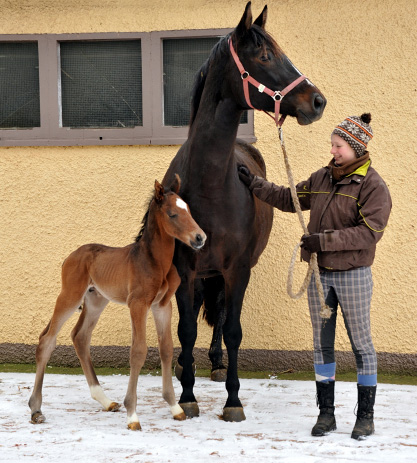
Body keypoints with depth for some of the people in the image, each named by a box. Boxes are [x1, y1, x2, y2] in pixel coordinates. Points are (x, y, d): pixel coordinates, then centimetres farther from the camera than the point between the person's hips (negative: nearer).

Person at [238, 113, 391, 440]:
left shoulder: (374, 186, -11)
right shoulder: (322, 178, 8)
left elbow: (370, 231, -21)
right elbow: (289, 199, 20)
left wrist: (325, 239, -25)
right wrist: (253, 183, 15)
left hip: (353, 274, -6)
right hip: (319, 274, 6)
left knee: (361, 343, 1)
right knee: (322, 343, 8)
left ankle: (366, 416, 9)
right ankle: (326, 413, 16)